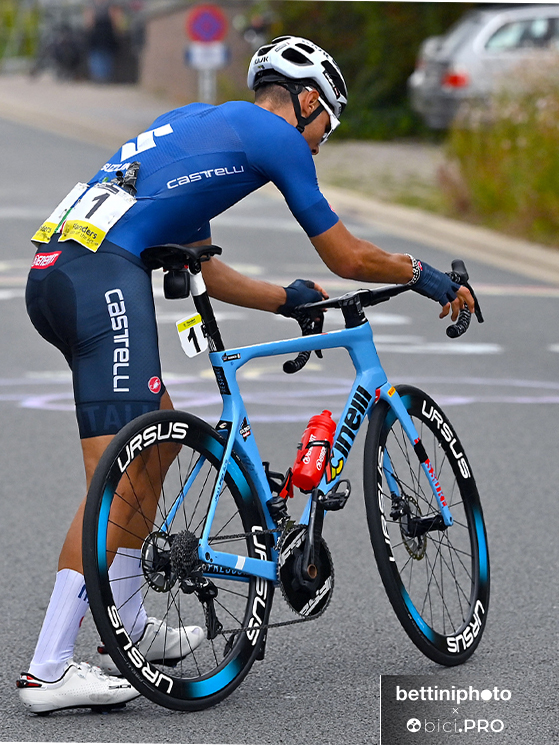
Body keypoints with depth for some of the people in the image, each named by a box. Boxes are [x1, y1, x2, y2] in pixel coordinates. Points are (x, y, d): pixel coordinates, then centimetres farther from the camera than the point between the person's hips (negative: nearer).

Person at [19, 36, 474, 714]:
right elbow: (348, 258, 13)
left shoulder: (197, 122, 32)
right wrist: (426, 277, 29)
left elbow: (202, 272, 34)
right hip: (103, 274, -9)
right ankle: (49, 671, -16)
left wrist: (289, 299, 43)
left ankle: (125, 626, 26)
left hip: (50, 272, 9)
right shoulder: (275, 135, 7)